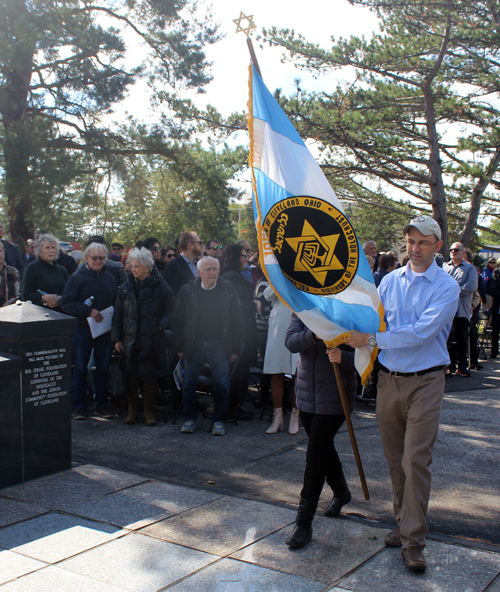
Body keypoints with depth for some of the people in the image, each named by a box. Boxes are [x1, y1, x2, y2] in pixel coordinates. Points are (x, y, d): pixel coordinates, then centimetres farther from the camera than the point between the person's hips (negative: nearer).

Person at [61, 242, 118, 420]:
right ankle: (79, 407, 11)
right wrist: (89, 311, -19)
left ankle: (101, 405, 17)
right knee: (80, 369, 2)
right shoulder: (77, 277, -2)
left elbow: (117, 304, 16)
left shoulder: (110, 278, 11)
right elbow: (66, 303, -10)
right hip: (83, 330, -3)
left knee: (103, 369, 8)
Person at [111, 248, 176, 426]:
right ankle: (132, 409, 21)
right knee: (131, 375, 8)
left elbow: (170, 311, 0)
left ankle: (149, 411, 15)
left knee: (150, 375, 2)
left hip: (151, 339, -3)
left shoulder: (160, 286, -5)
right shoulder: (126, 287, 6)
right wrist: (117, 338, 5)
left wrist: (161, 326, -14)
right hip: (130, 338, 3)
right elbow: (118, 314, 9)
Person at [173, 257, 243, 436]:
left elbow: (236, 322, -1)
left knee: (222, 384, -1)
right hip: (194, 344, 1)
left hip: (219, 344, -1)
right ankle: (189, 419, 19)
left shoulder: (228, 291, -2)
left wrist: (235, 349, -4)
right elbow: (179, 321, 3)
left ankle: (219, 421, 13)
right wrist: (180, 347, -1)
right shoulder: (187, 291, 0)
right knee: (189, 384, 4)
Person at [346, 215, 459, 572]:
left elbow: (422, 332, -18)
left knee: (416, 460, -6)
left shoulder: (446, 286, -7)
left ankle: (413, 540, 3)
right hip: (388, 379, 4)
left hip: (425, 382, -4)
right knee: (395, 459, 12)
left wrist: (372, 339, -19)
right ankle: (404, 522, 28)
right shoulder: (390, 281, 9)